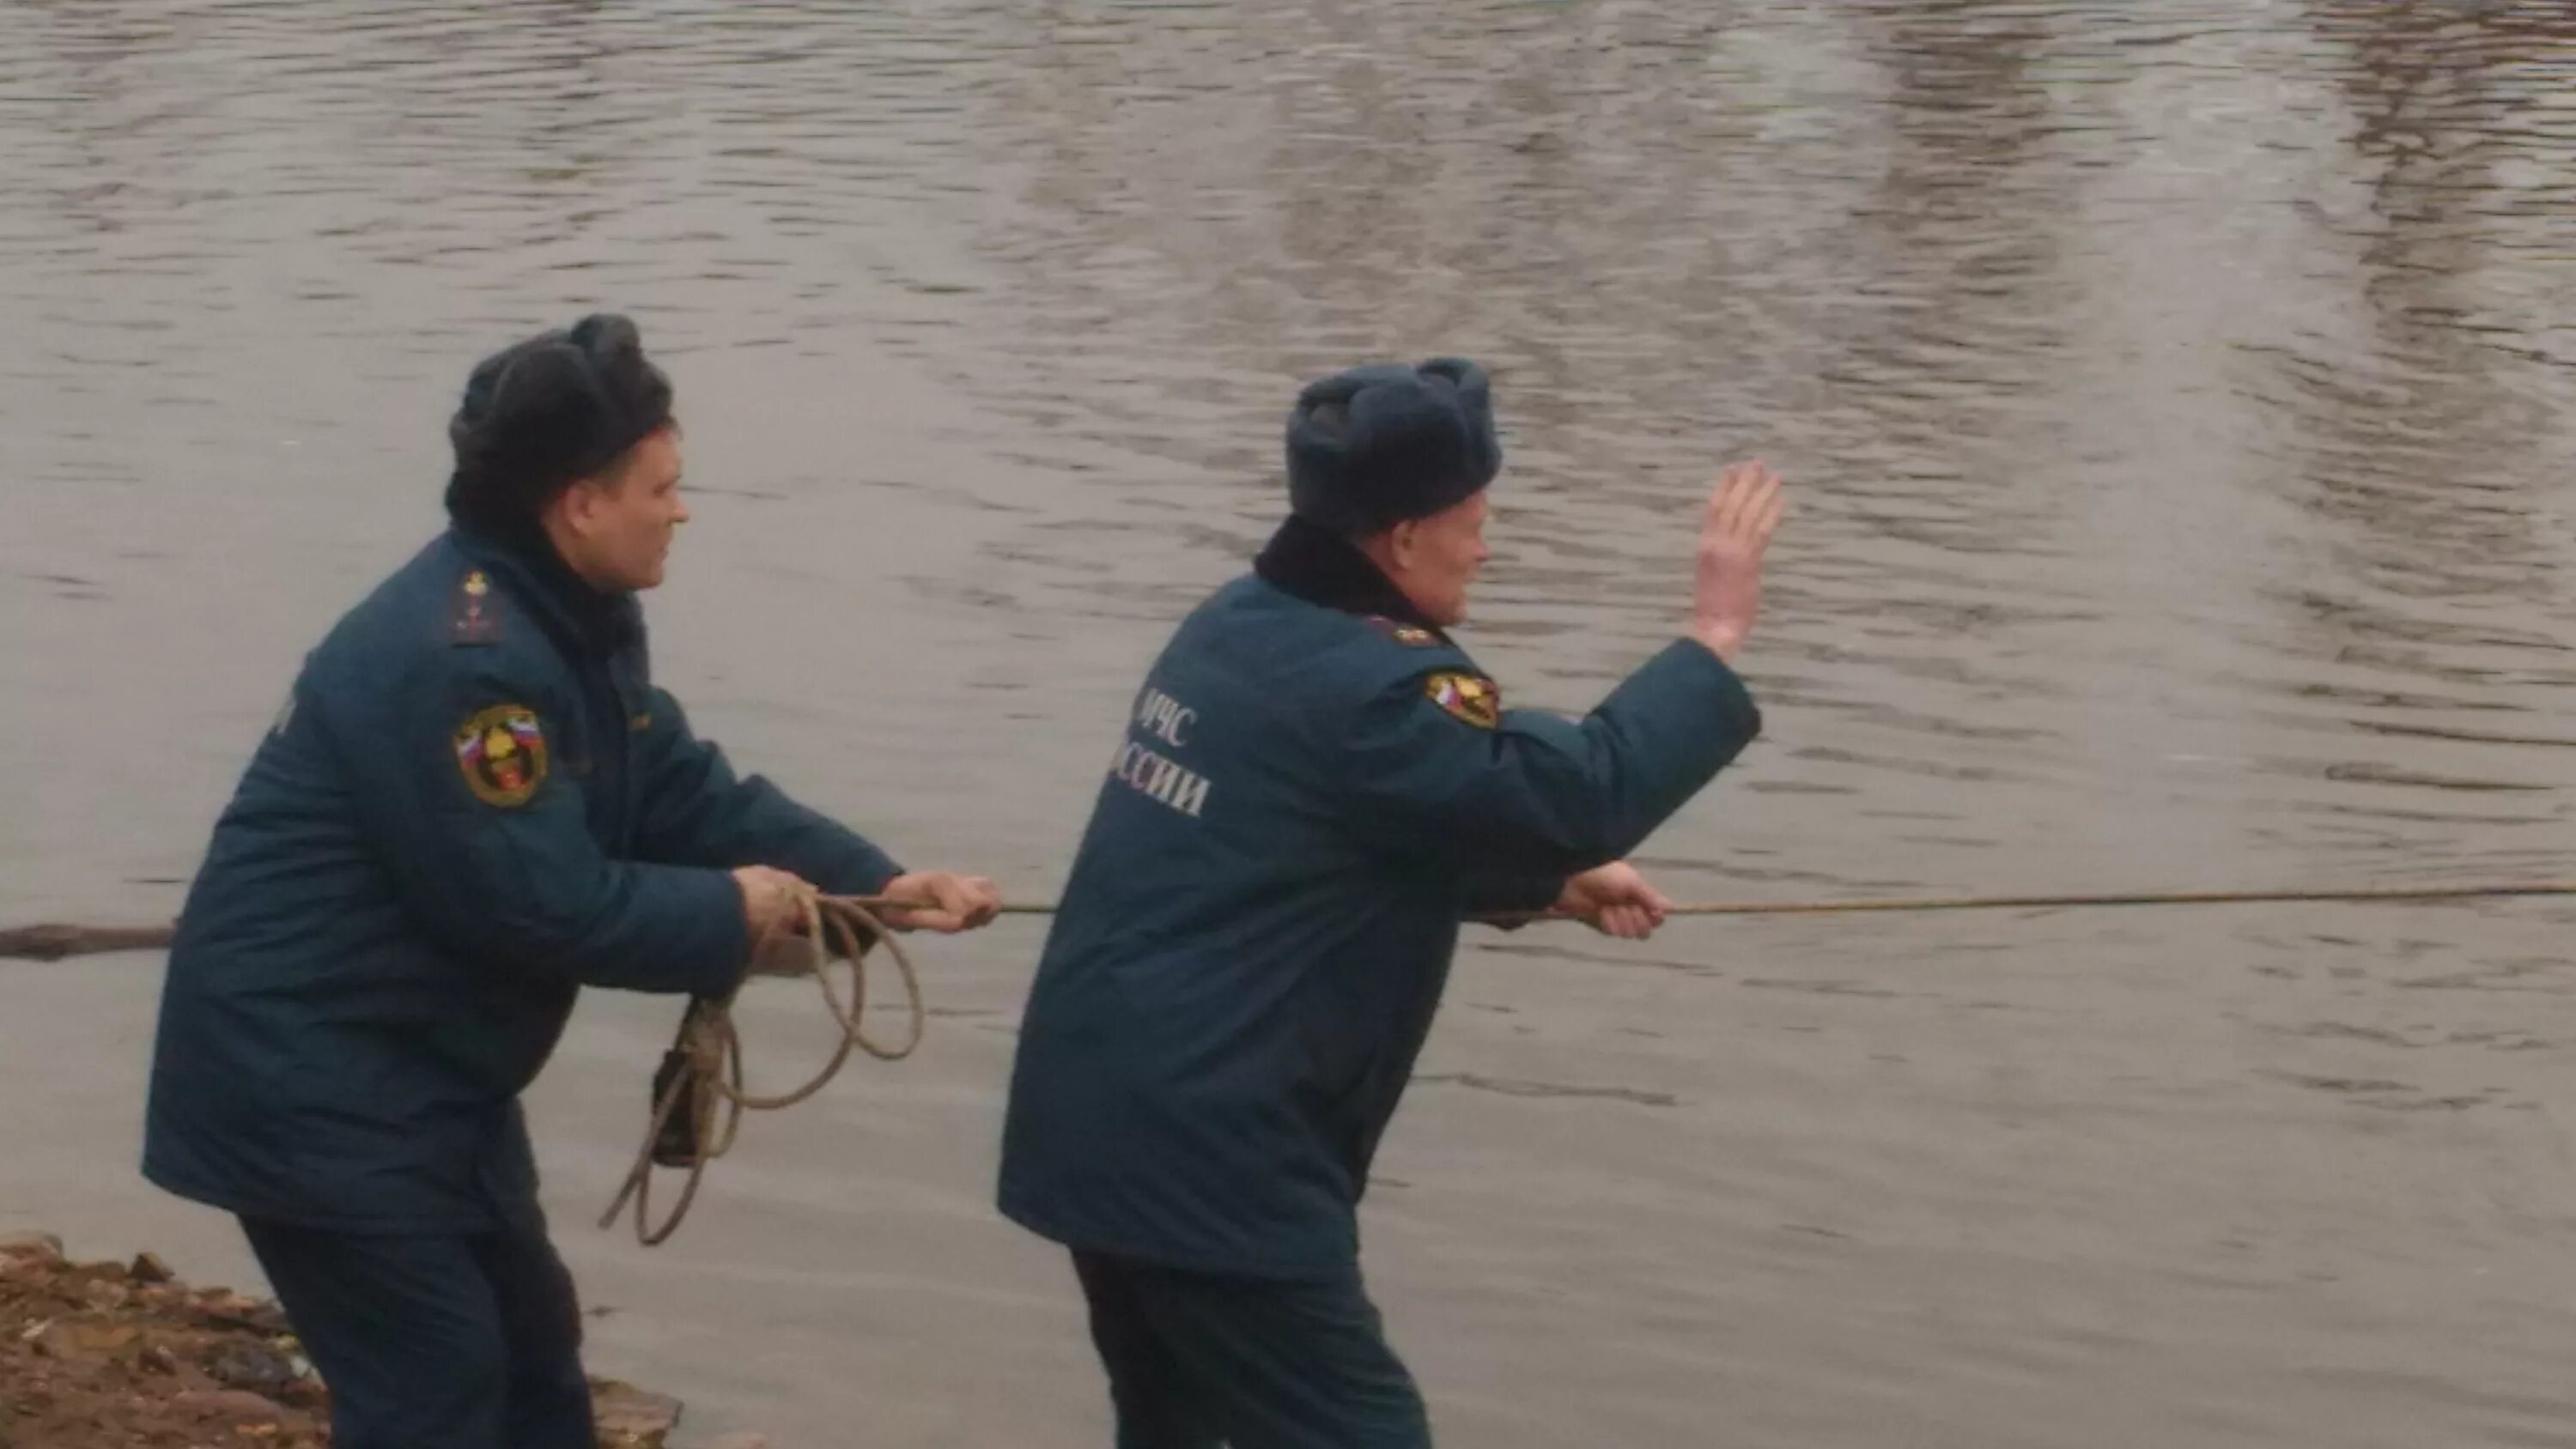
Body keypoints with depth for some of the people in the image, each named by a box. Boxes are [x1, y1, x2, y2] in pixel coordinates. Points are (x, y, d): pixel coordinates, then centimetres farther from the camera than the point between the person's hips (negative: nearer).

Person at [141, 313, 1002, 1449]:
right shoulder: (455, 660, -27)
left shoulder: (571, 619, 7)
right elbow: (545, 903, -27)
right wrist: (733, 917, -13)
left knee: (529, 1346, 20)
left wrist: (872, 883, -4)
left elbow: (685, 790, 8)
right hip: (312, 1084, -11)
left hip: (422, 1069, 11)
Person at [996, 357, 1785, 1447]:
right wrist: (1714, 635, -15)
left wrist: (1552, 883, 13)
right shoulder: (1358, 679, -18)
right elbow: (1582, 791, -24)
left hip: (1099, 1119, 10)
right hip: (1204, 1152, -10)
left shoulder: (1240, 629, 11)